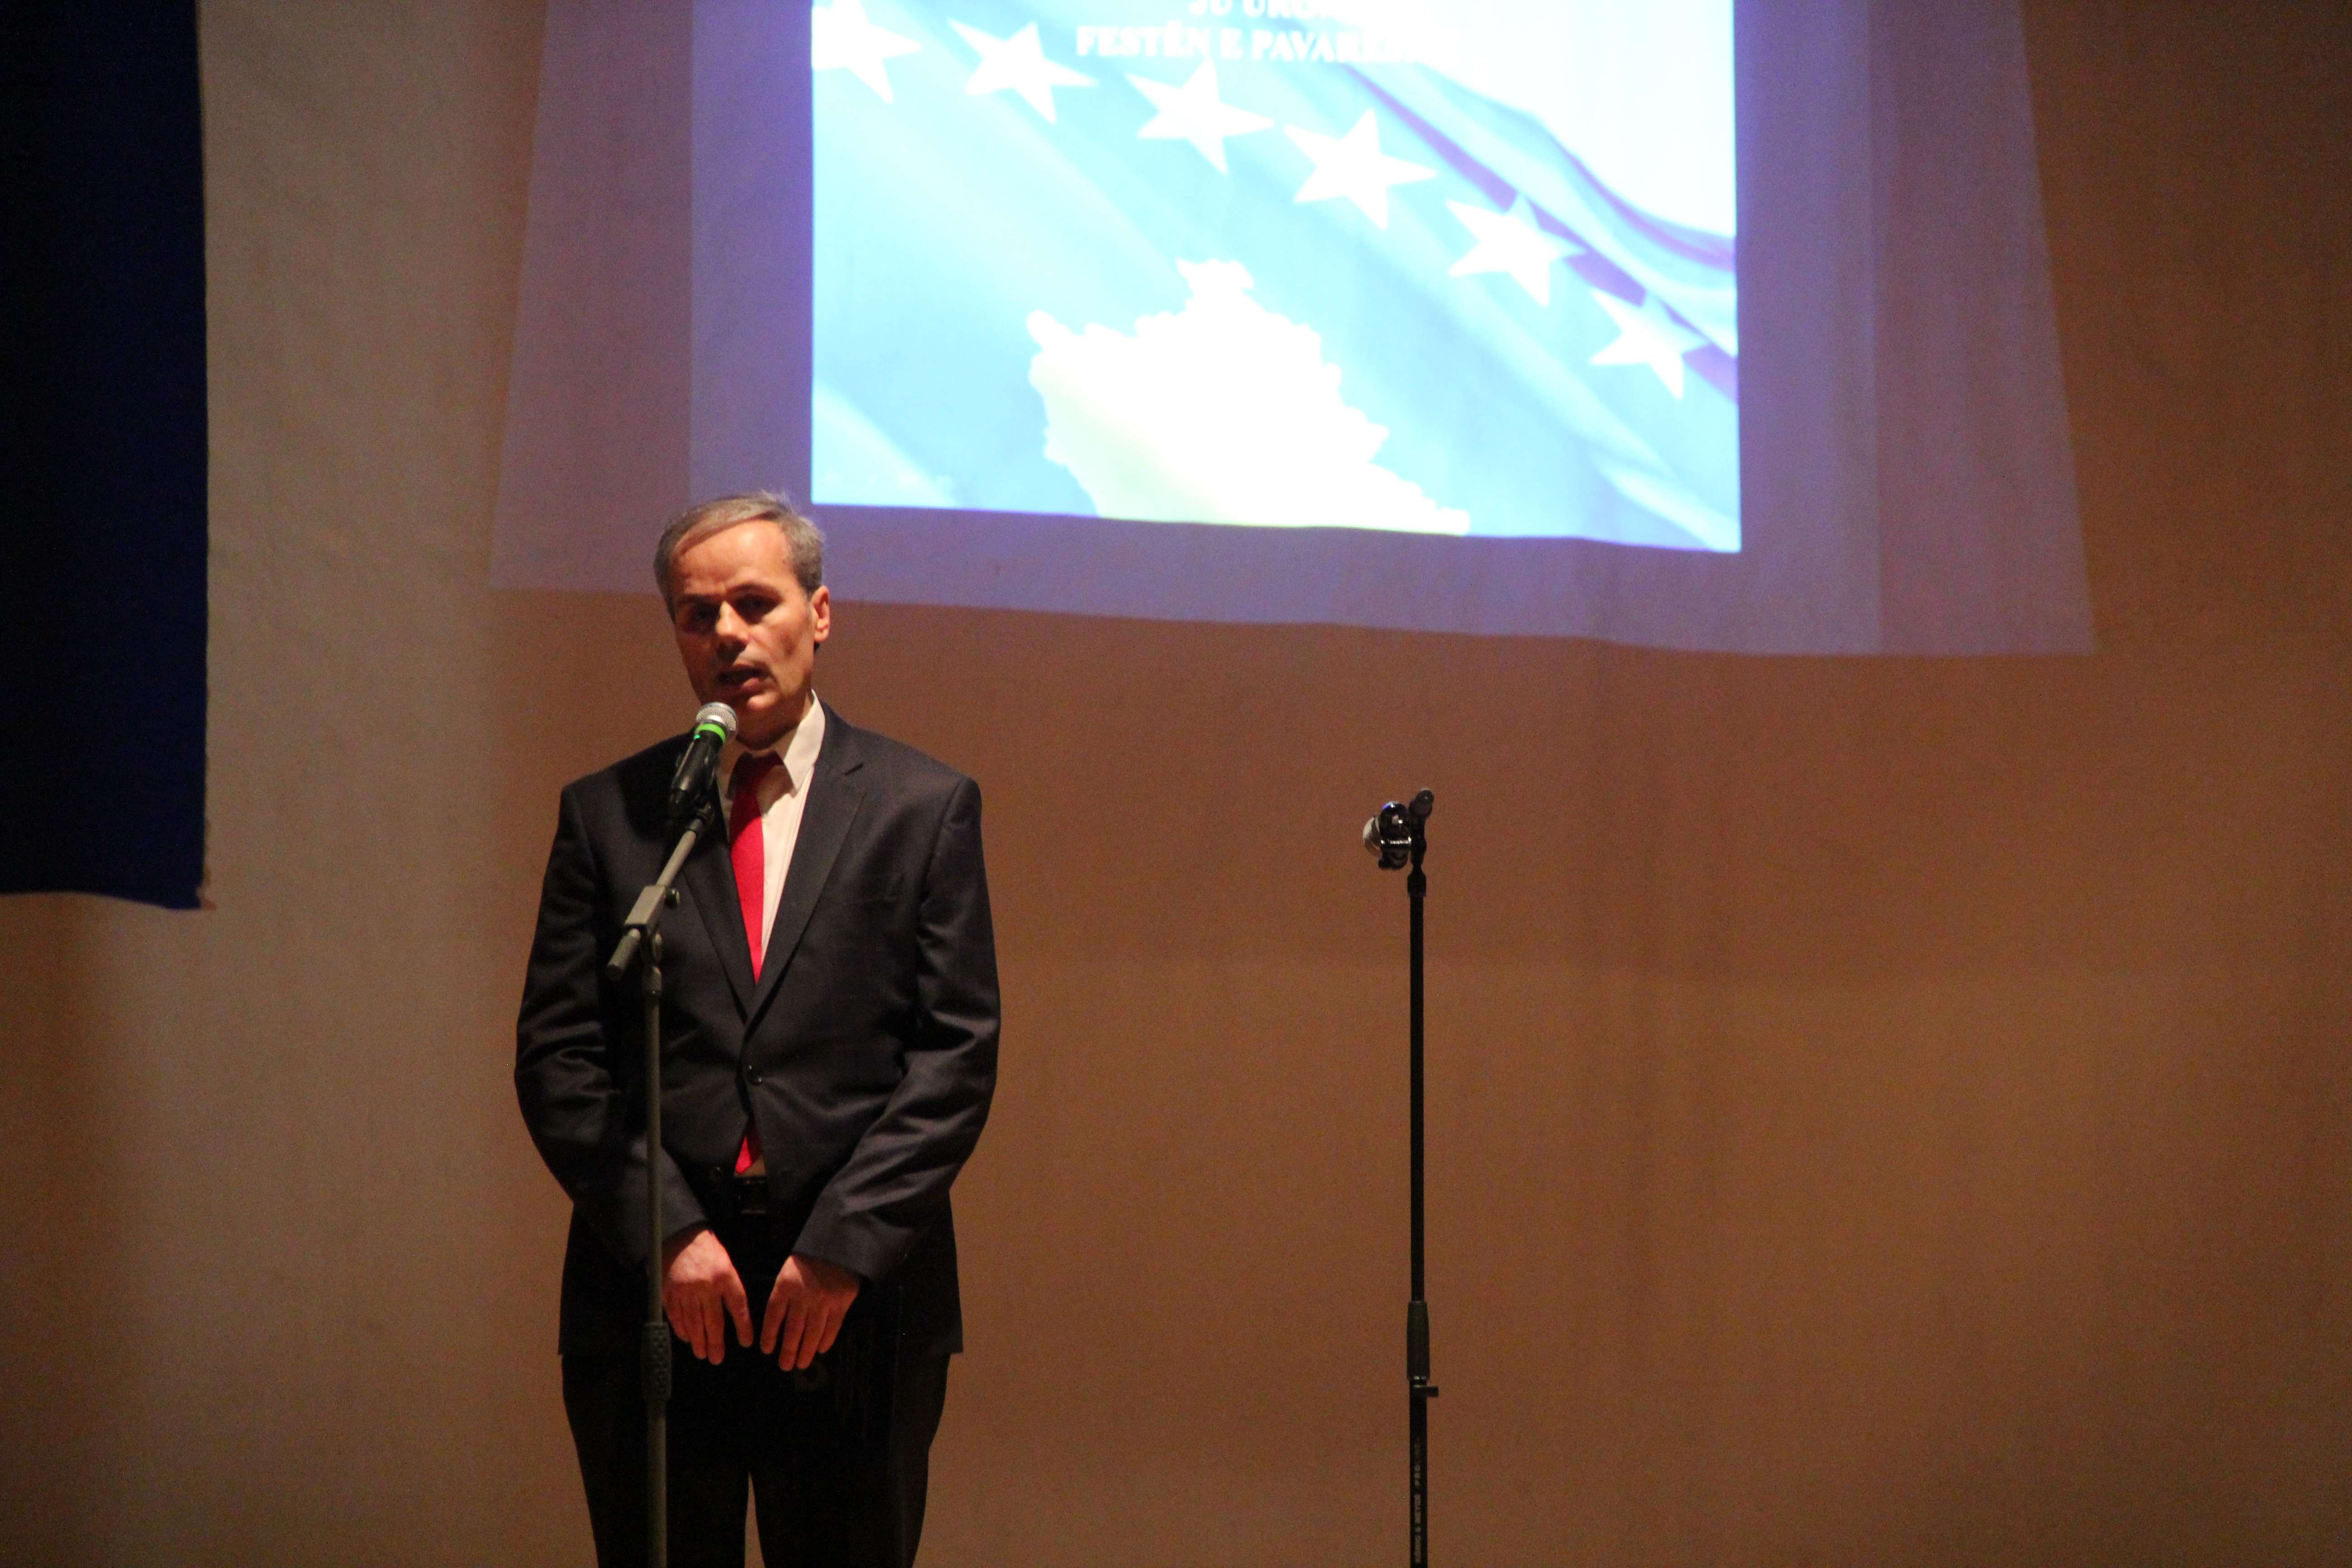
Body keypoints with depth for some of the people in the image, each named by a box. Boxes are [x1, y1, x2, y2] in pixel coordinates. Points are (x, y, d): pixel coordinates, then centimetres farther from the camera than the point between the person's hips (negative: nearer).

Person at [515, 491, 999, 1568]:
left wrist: (844, 1249, -10)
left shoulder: (924, 809, 5)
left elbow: (956, 1055, -1)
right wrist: (665, 1236, -9)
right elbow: (557, 1058, 3)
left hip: (857, 1302, -1)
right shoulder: (605, 815, 8)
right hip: (647, 1301, 1)